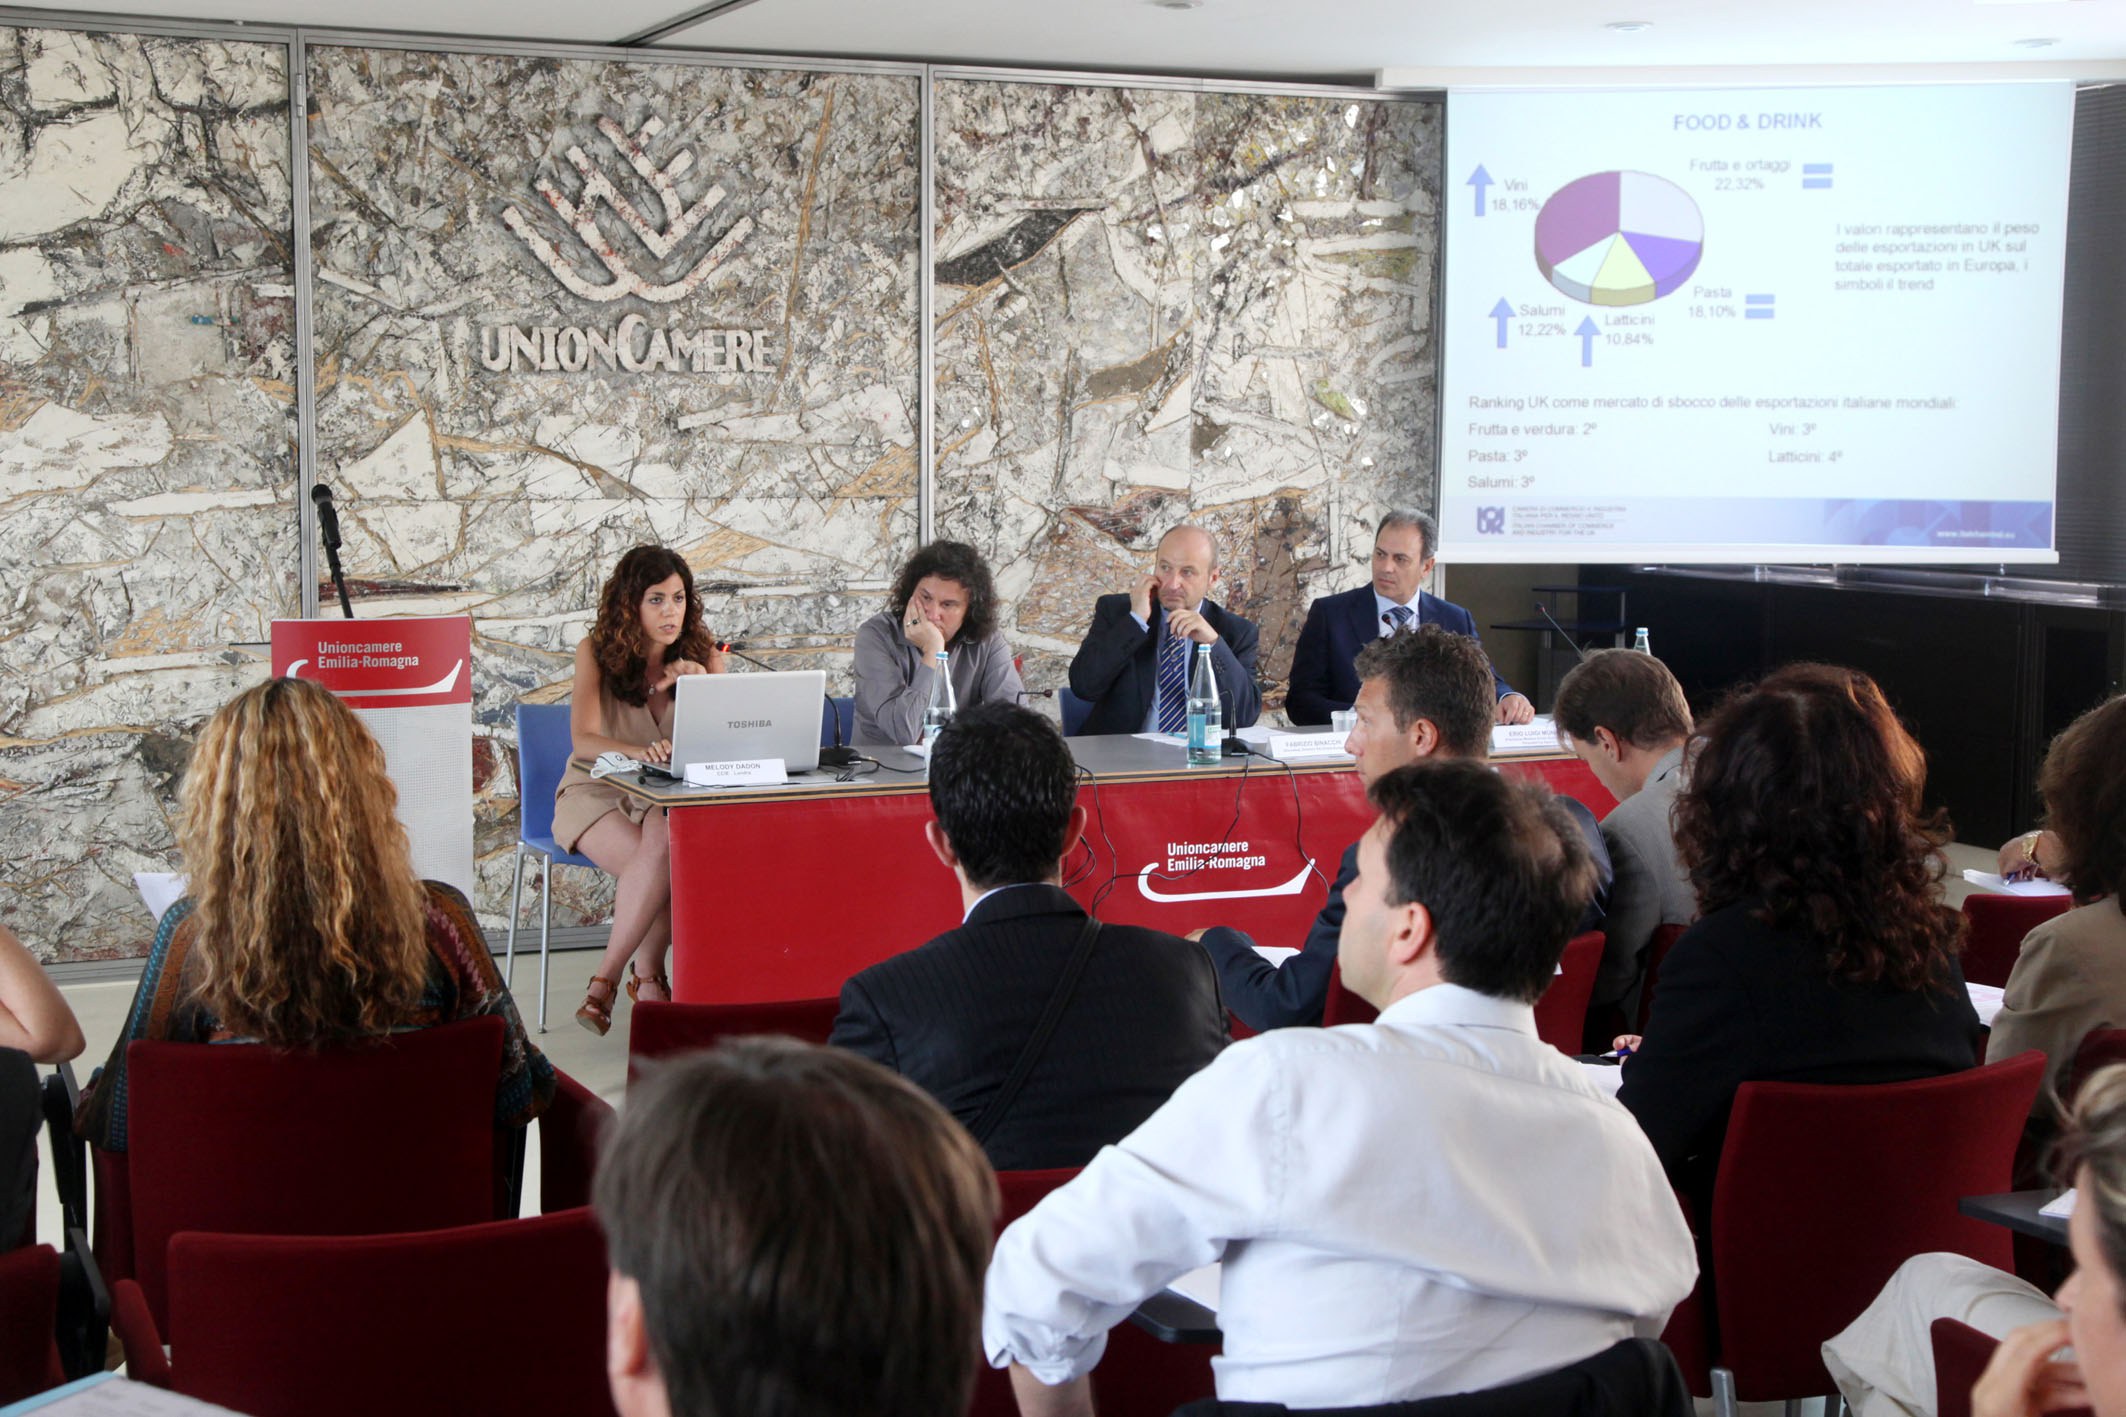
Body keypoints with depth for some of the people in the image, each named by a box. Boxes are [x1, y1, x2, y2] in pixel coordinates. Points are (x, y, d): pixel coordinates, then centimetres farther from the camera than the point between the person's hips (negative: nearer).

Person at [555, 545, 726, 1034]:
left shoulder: (703, 656, 1)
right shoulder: (596, 652, -6)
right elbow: (583, 740, -20)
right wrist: (641, 752, -40)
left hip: (669, 798, 2)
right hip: (596, 793, -2)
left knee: (666, 846, -33)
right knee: (659, 862, -33)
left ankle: (605, 979, -24)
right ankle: (648, 976, -17)